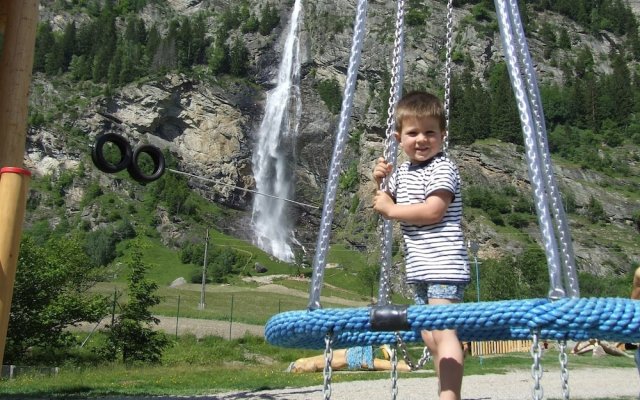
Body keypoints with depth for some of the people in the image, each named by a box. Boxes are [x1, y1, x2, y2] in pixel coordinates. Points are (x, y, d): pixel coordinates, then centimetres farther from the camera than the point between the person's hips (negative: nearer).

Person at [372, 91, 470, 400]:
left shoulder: (443, 168, -10)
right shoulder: (401, 172, 15)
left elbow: (433, 211, -22)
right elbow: (384, 207, 25)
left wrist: (391, 209, -12)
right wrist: (380, 181, 6)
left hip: (444, 266, -9)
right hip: (419, 269, 10)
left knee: (442, 331, -18)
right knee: (429, 336, 13)